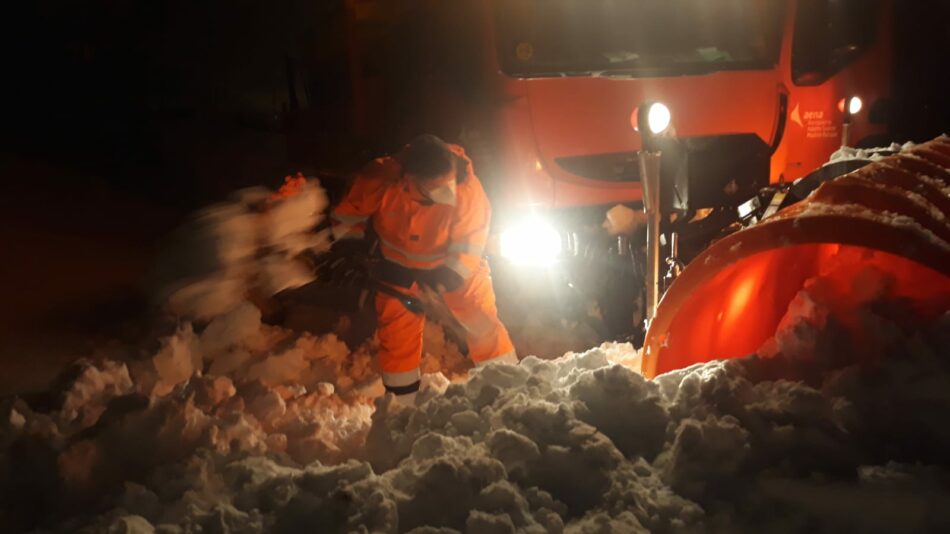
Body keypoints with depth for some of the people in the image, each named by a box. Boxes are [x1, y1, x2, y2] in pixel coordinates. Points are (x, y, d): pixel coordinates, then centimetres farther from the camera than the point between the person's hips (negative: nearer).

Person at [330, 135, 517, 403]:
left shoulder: (467, 188, -36)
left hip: (456, 262, -1)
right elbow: (346, 215, -13)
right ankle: (403, 404, 23)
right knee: (396, 335, 5)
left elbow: (471, 241, -22)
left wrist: (451, 275, -28)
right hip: (399, 263, 1)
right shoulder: (379, 180, -34)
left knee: (483, 321, -2)